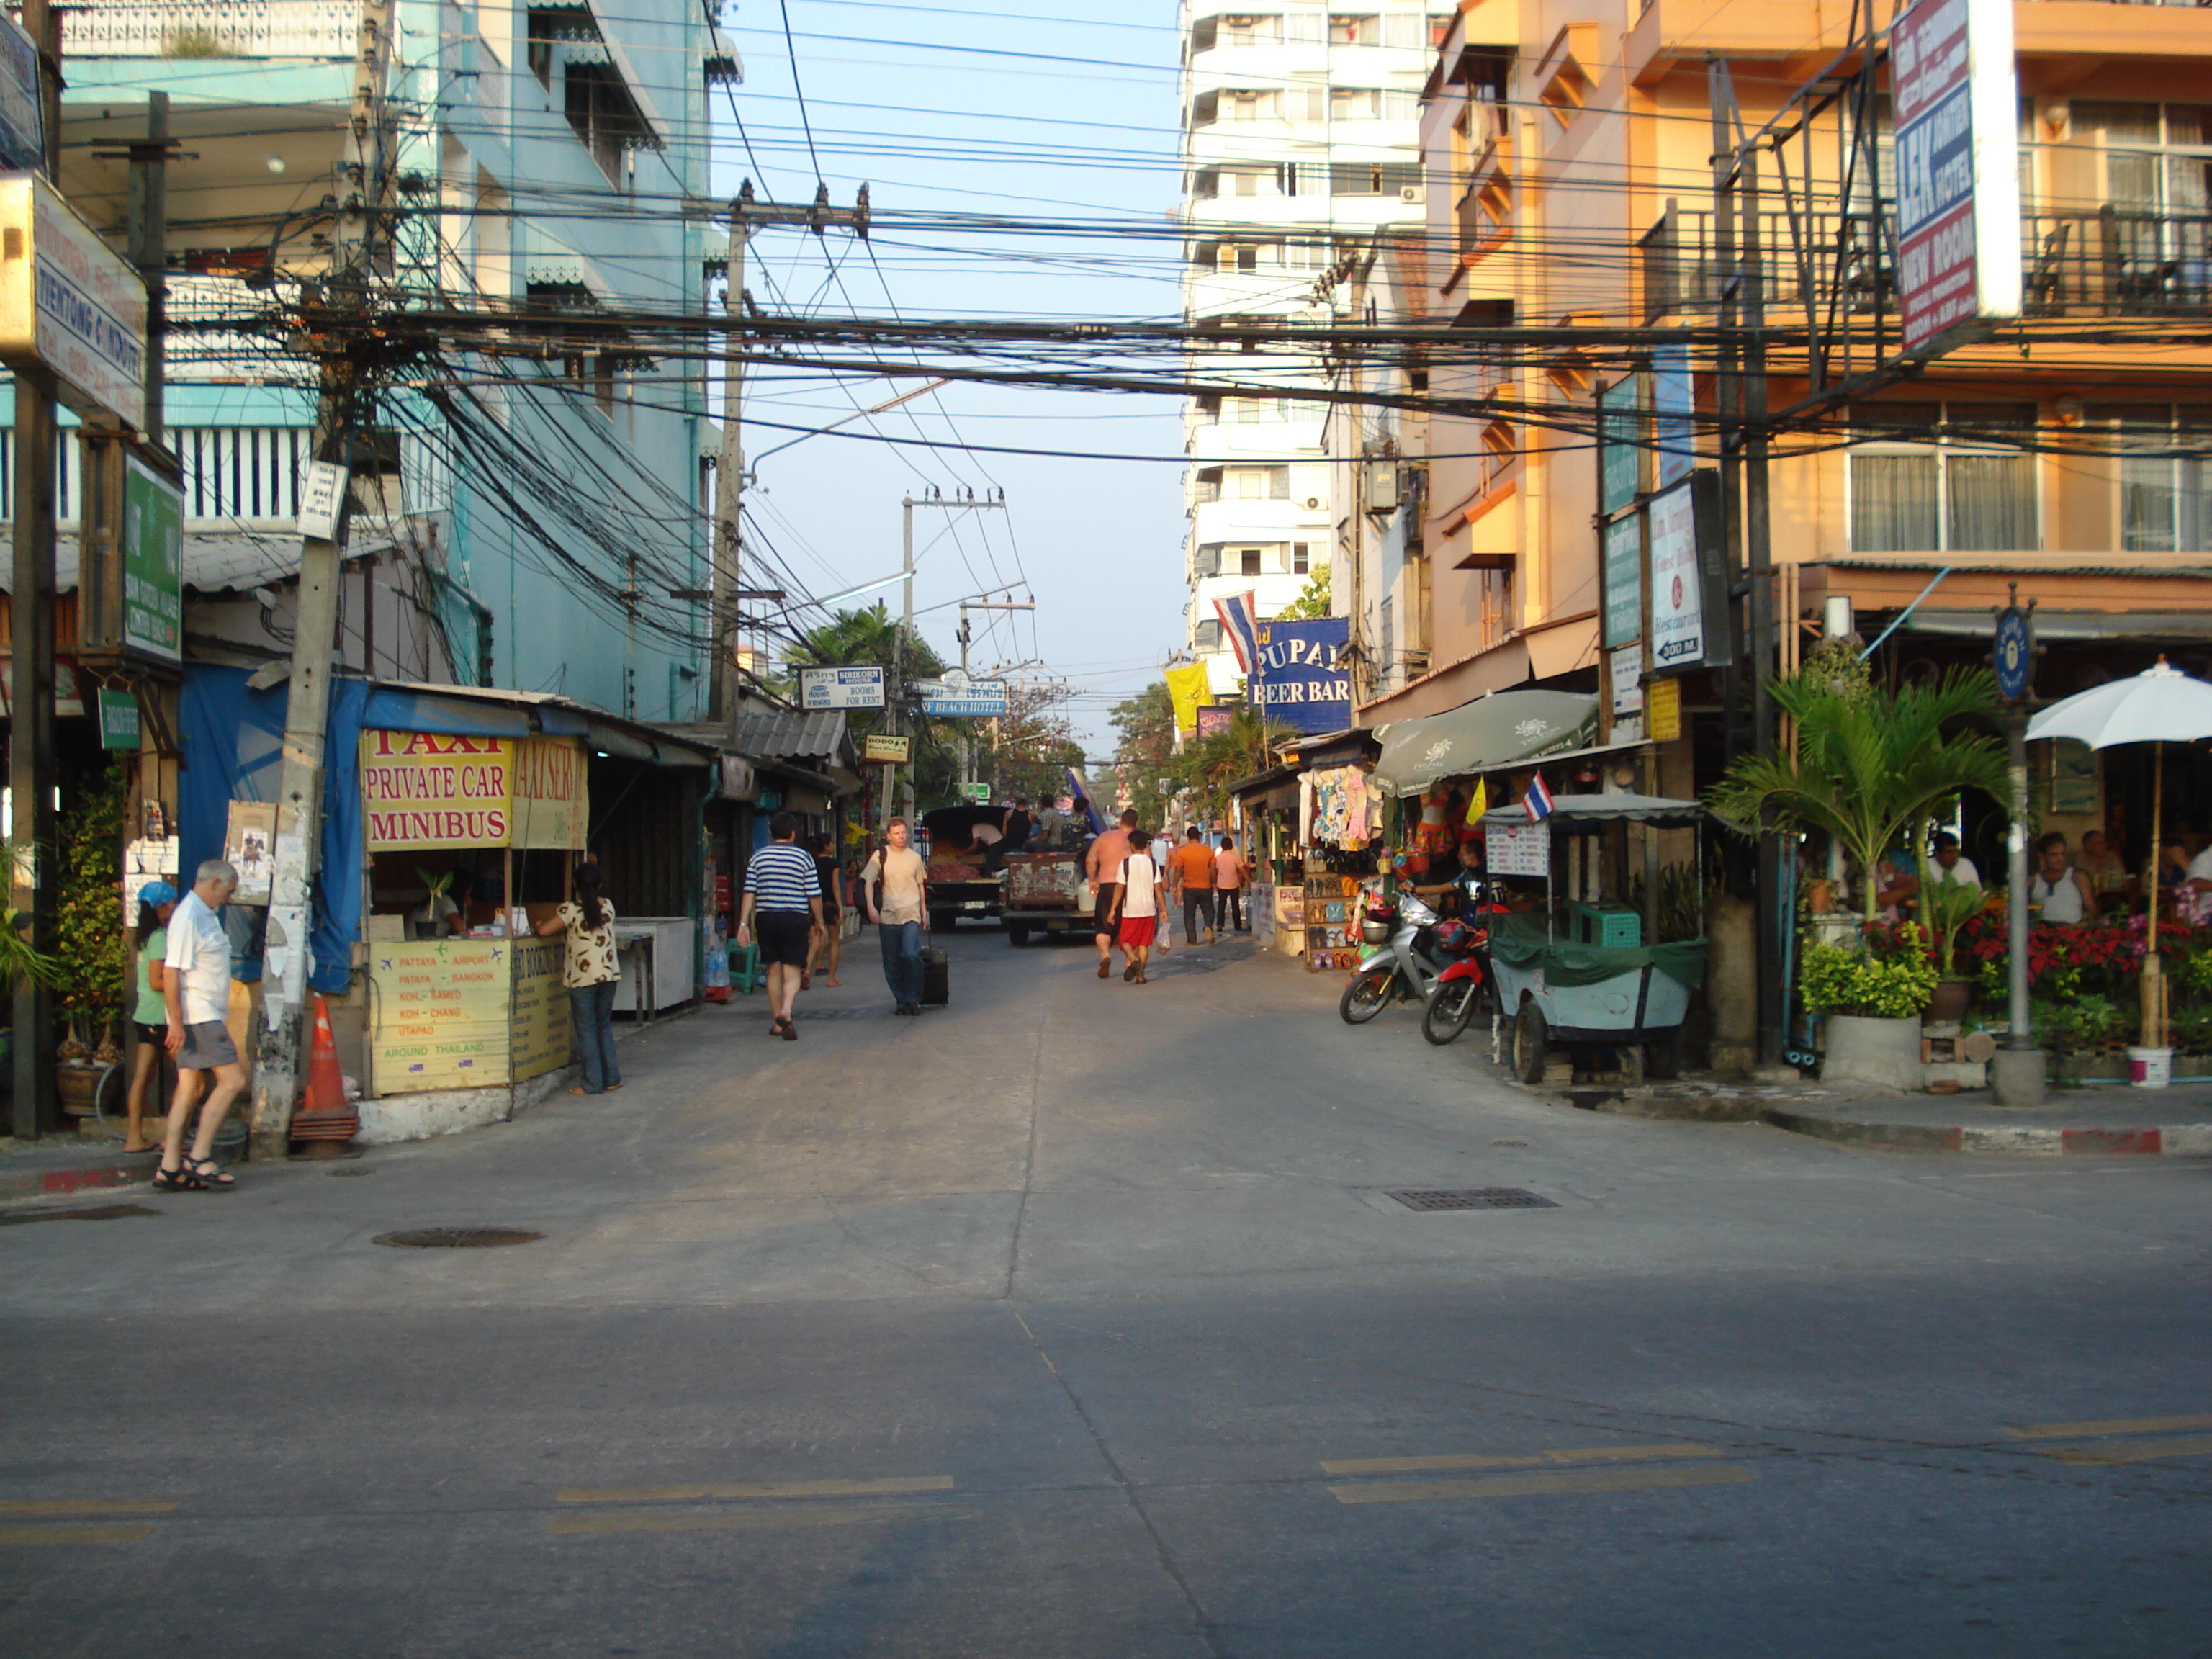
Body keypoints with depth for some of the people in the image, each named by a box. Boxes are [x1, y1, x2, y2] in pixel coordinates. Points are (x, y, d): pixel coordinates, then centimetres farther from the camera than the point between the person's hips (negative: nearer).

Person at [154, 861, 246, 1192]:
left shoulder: (207, 915, 17)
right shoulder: (188, 916, -14)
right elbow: (171, 972, -19)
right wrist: (176, 1022, -23)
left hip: (206, 1016, 10)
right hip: (197, 1015, -10)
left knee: (192, 1086, 9)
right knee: (232, 1080, -12)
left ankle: (169, 1168, 11)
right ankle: (199, 1158, -10)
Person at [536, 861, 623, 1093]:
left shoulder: (570, 909, -10)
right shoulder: (607, 906, 6)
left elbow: (544, 931, -15)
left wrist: (540, 923, 6)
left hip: (582, 978, -5)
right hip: (609, 974, 5)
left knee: (586, 1030, 2)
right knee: (604, 1026, 17)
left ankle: (593, 1083, 3)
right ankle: (611, 1077, 18)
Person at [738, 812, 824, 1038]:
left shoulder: (758, 858, 5)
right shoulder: (804, 857, -1)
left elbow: (749, 893, 0)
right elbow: (814, 894, -2)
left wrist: (744, 923, 0)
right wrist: (819, 921, 9)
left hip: (766, 918, 2)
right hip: (795, 918, -2)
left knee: (774, 970, 11)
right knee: (793, 971, 0)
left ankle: (777, 1023, 14)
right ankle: (786, 1011, -25)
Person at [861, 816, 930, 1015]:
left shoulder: (914, 857, 11)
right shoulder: (881, 856, 4)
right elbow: (868, 882, 0)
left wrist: (924, 913, 20)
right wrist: (871, 906, -15)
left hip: (911, 915, 0)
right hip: (887, 916, 0)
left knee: (911, 955, -18)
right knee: (891, 962, 3)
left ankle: (913, 998, -6)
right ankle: (901, 1000, 15)